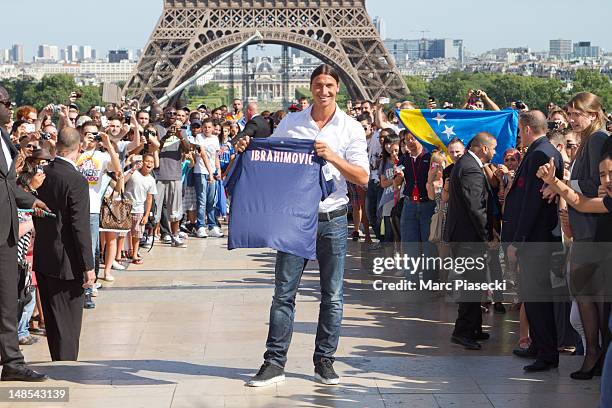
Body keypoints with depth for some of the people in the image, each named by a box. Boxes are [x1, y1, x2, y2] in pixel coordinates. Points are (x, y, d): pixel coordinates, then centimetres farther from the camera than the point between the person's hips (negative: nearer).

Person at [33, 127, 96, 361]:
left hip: (42, 260, 7)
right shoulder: (77, 181, -19)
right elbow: (80, 228, -19)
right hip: (67, 262, -7)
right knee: (69, 322, 3)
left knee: (52, 318, 16)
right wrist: (88, 267, -14)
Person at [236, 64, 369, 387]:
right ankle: (275, 362, 5)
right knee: (284, 292, 0)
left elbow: (362, 178, -4)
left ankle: (324, 360, 17)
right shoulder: (290, 123, 5)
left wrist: (333, 157, -18)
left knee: (332, 295, 5)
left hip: (333, 219, 0)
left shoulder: (351, 128, 1)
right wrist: (247, 148, -7)